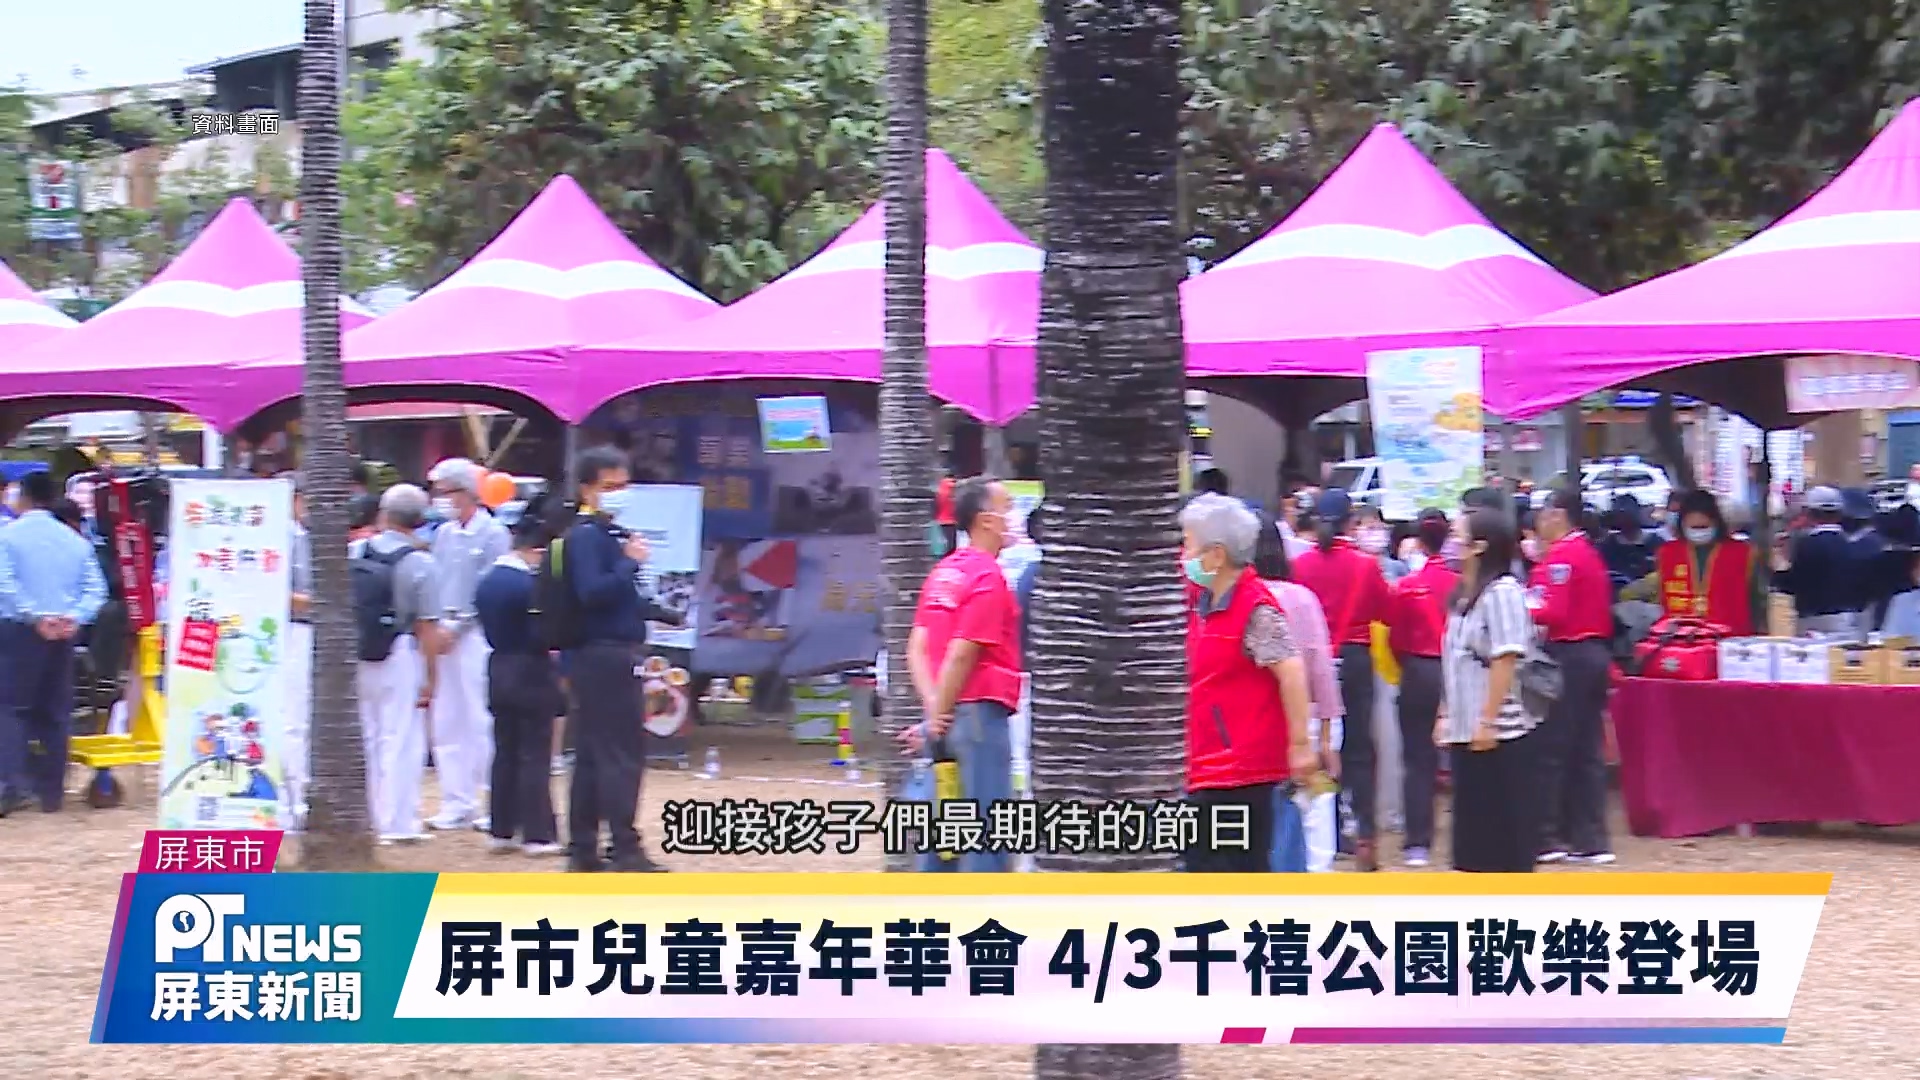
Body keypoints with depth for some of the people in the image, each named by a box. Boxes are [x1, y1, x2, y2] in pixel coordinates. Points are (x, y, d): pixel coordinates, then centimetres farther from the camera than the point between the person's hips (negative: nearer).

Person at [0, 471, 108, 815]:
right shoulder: (75, 539, 10)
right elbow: (96, 588, 3)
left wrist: (35, 616, -16)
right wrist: (75, 617, -8)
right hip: (64, 632, 4)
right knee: (56, 712, 10)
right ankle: (51, 792, 12)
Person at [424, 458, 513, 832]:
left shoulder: (494, 535, -6)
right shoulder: (444, 535, 14)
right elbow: (435, 584, 14)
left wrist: (455, 626, -13)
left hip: (475, 636, -7)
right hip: (443, 635, 7)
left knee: (482, 723, -7)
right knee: (446, 724, 8)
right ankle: (456, 804, 15)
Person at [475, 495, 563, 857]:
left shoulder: (486, 581, 6)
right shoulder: (528, 584, -18)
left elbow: (488, 628, 12)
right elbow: (543, 635, -19)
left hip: (498, 672, 7)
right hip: (531, 674, -7)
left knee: (505, 752, 12)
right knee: (534, 755, -2)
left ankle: (501, 830, 14)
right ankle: (537, 834, -1)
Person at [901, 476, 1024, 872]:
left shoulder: (943, 572, 14)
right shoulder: (988, 576, -12)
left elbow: (917, 650, 8)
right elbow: (961, 656, -17)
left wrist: (934, 709, 0)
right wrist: (939, 714, -9)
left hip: (947, 719, 8)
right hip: (981, 713, -8)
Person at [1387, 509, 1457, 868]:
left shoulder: (1406, 586, -8)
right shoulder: (1462, 584, -9)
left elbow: (1396, 640, 0)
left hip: (1419, 675, 0)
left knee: (1417, 761, 5)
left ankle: (1418, 843, 0)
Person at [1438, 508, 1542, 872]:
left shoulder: (1501, 592, -14)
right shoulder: (1465, 594, 14)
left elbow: (1506, 662, -19)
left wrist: (1488, 721, -21)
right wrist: (1447, 714, 16)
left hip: (1499, 732, -9)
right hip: (1466, 730, 9)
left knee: (1507, 829, -3)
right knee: (1476, 829, 10)